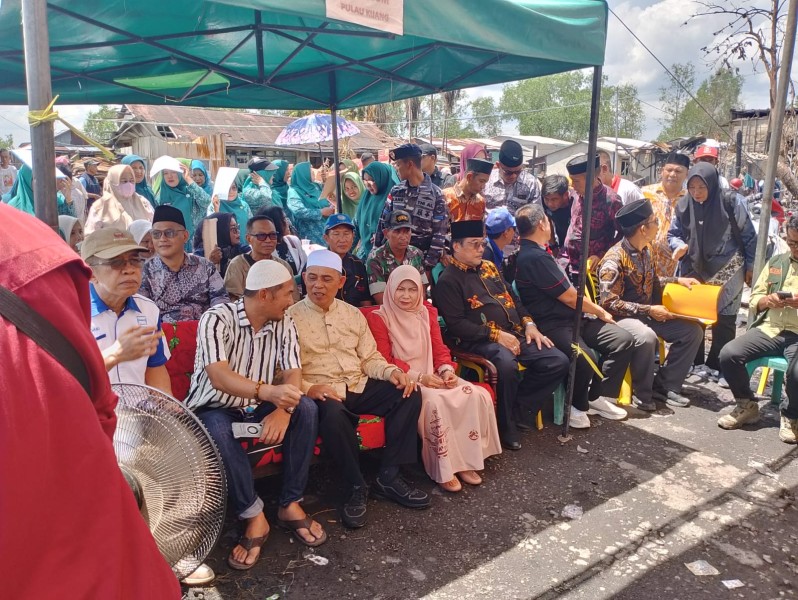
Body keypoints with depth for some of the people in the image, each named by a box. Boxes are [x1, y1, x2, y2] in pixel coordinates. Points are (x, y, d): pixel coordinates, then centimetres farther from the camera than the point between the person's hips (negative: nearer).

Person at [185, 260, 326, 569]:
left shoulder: (284, 324, -3)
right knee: (217, 429, -37)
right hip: (214, 409, -4)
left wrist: (284, 410, -33)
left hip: (258, 407, 5)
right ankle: (254, 517, -21)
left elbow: (293, 373, -11)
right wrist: (268, 391, -53)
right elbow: (218, 377, -34)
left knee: (307, 409, -22)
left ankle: (290, 504, -12)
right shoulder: (217, 319, -21)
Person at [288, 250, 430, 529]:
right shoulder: (291, 318, -1)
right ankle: (356, 487, -16)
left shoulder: (353, 314, 14)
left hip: (359, 386, 5)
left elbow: (369, 357, 13)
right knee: (333, 413, -39)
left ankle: (388, 476, -9)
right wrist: (308, 388, -27)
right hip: (322, 393, -5)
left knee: (409, 393, -17)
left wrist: (392, 371, -8)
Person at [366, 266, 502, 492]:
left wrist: (447, 370, -10)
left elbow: (439, 348, 12)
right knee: (434, 401, -36)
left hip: (432, 376, 6)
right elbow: (384, 361, -9)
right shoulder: (379, 318, -4)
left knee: (477, 395, -18)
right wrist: (418, 377, -19)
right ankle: (443, 470, -22)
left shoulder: (427, 313, 14)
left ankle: (466, 460, -10)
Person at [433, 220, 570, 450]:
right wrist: (496, 334, -18)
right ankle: (505, 425, -13)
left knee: (558, 361, -8)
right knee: (507, 365, -38)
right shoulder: (448, 280, -5)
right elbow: (456, 324, -14)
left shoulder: (488, 267, 19)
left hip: (516, 334, 8)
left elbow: (512, 298, 24)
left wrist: (529, 324, 6)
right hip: (482, 341, -8)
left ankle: (518, 409, 4)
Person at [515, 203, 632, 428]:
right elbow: (570, 297, -13)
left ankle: (596, 396, 9)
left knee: (623, 339, 0)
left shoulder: (536, 252, 16)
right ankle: (576, 405, -5)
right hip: (553, 325, -11)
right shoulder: (533, 257, -18)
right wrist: (600, 312, 2)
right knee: (586, 356, -34)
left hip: (573, 318, 11)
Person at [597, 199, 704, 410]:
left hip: (647, 314, 9)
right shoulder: (614, 259, -21)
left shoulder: (644, 251, 6)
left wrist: (677, 280, 8)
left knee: (693, 331, 0)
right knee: (646, 337, -37)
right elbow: (609, 302, -25)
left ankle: (664, 385, 5)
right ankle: (642, 393, -13)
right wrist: (649, 310, -23)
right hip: (621, 318, -9)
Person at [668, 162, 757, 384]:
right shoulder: (683, 205, -5)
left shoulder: (732, 202, -13)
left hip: (727, 271, -3)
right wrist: (680, 245, -17)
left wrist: (750, 266, 0)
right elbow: (673, 234, 6)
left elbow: (748, 235, -3)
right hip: (695, 270, 3)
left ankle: (718, 366, 18)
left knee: (724, 320, 6)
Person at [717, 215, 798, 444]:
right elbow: (754, 298, 15)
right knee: (729, 354, -21)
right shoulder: (776, 261, 15)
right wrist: (767, 300, -9)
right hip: (770, 329, 4)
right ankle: (747, 405, 4)